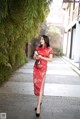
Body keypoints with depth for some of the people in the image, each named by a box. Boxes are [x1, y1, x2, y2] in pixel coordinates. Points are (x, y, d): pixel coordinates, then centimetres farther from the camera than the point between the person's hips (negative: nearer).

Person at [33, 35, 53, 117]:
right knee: (36, 84, 9)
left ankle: (38, 107, -6)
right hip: (36, 67, 5)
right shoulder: (38, 48, 9)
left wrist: (42, 57, -15)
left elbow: (50, 59, -6)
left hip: (43, 68, -5)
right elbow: (34, 57, 12)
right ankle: (40, 101, 27)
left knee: (40, 85, -8)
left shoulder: (49, 49, -3)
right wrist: (36, 57, -11)